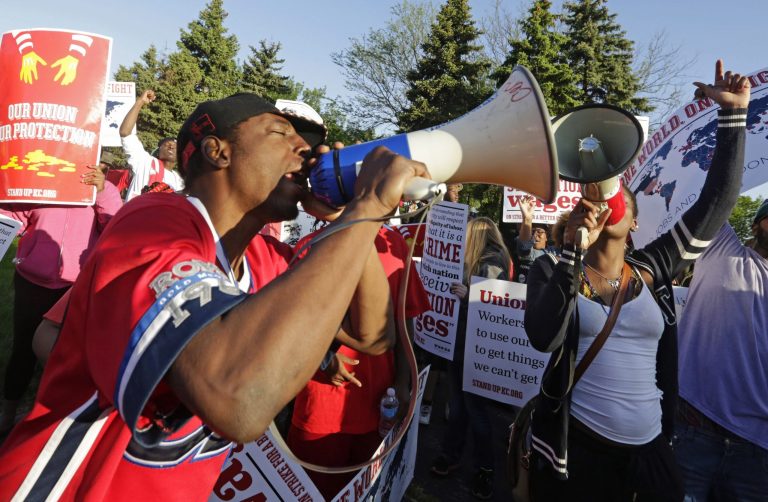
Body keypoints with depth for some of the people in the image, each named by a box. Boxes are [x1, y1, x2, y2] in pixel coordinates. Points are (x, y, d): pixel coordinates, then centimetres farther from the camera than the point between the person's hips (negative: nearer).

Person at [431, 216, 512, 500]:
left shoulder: (492, 266, -13)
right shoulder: (471, 263, 11)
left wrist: (467, 296, -29)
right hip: (459, 343, 7)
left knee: (475, 407, 3)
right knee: (457, 405, 16)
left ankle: (484, 467, 19)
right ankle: (451, 455, 29)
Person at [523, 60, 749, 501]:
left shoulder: (653, 269, 1)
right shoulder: (554, 270, -5)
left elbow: (717, 201, -1)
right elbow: (544, 337, -22)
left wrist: (734, 113, -3)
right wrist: (573, 249, -25)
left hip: (649, 448, 3)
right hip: (573, 446, -2)